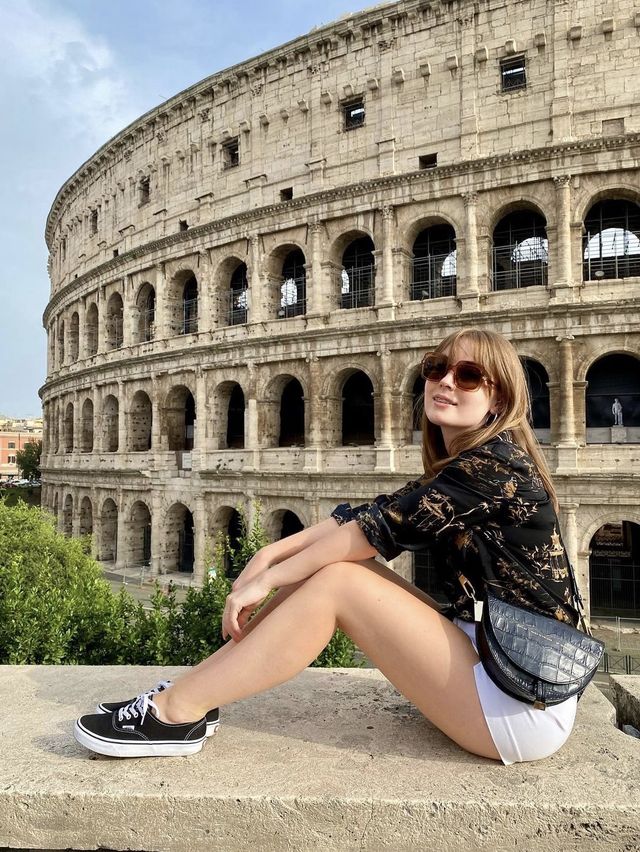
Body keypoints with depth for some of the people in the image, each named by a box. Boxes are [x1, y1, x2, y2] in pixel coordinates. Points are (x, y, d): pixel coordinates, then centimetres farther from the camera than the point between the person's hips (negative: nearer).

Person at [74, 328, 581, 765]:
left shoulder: (495, 463, -17)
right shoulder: (457, 471, 10)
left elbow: (378, 529, -21)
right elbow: (363, 514, 3)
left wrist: (267, 579, -13)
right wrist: (270, 554, -9)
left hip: (527, 707, -8)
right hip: (487, 653, 8)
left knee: (335, 581, -17)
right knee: (333, 564, -3)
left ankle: (177, 713, -7)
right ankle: (191, 697, 2)